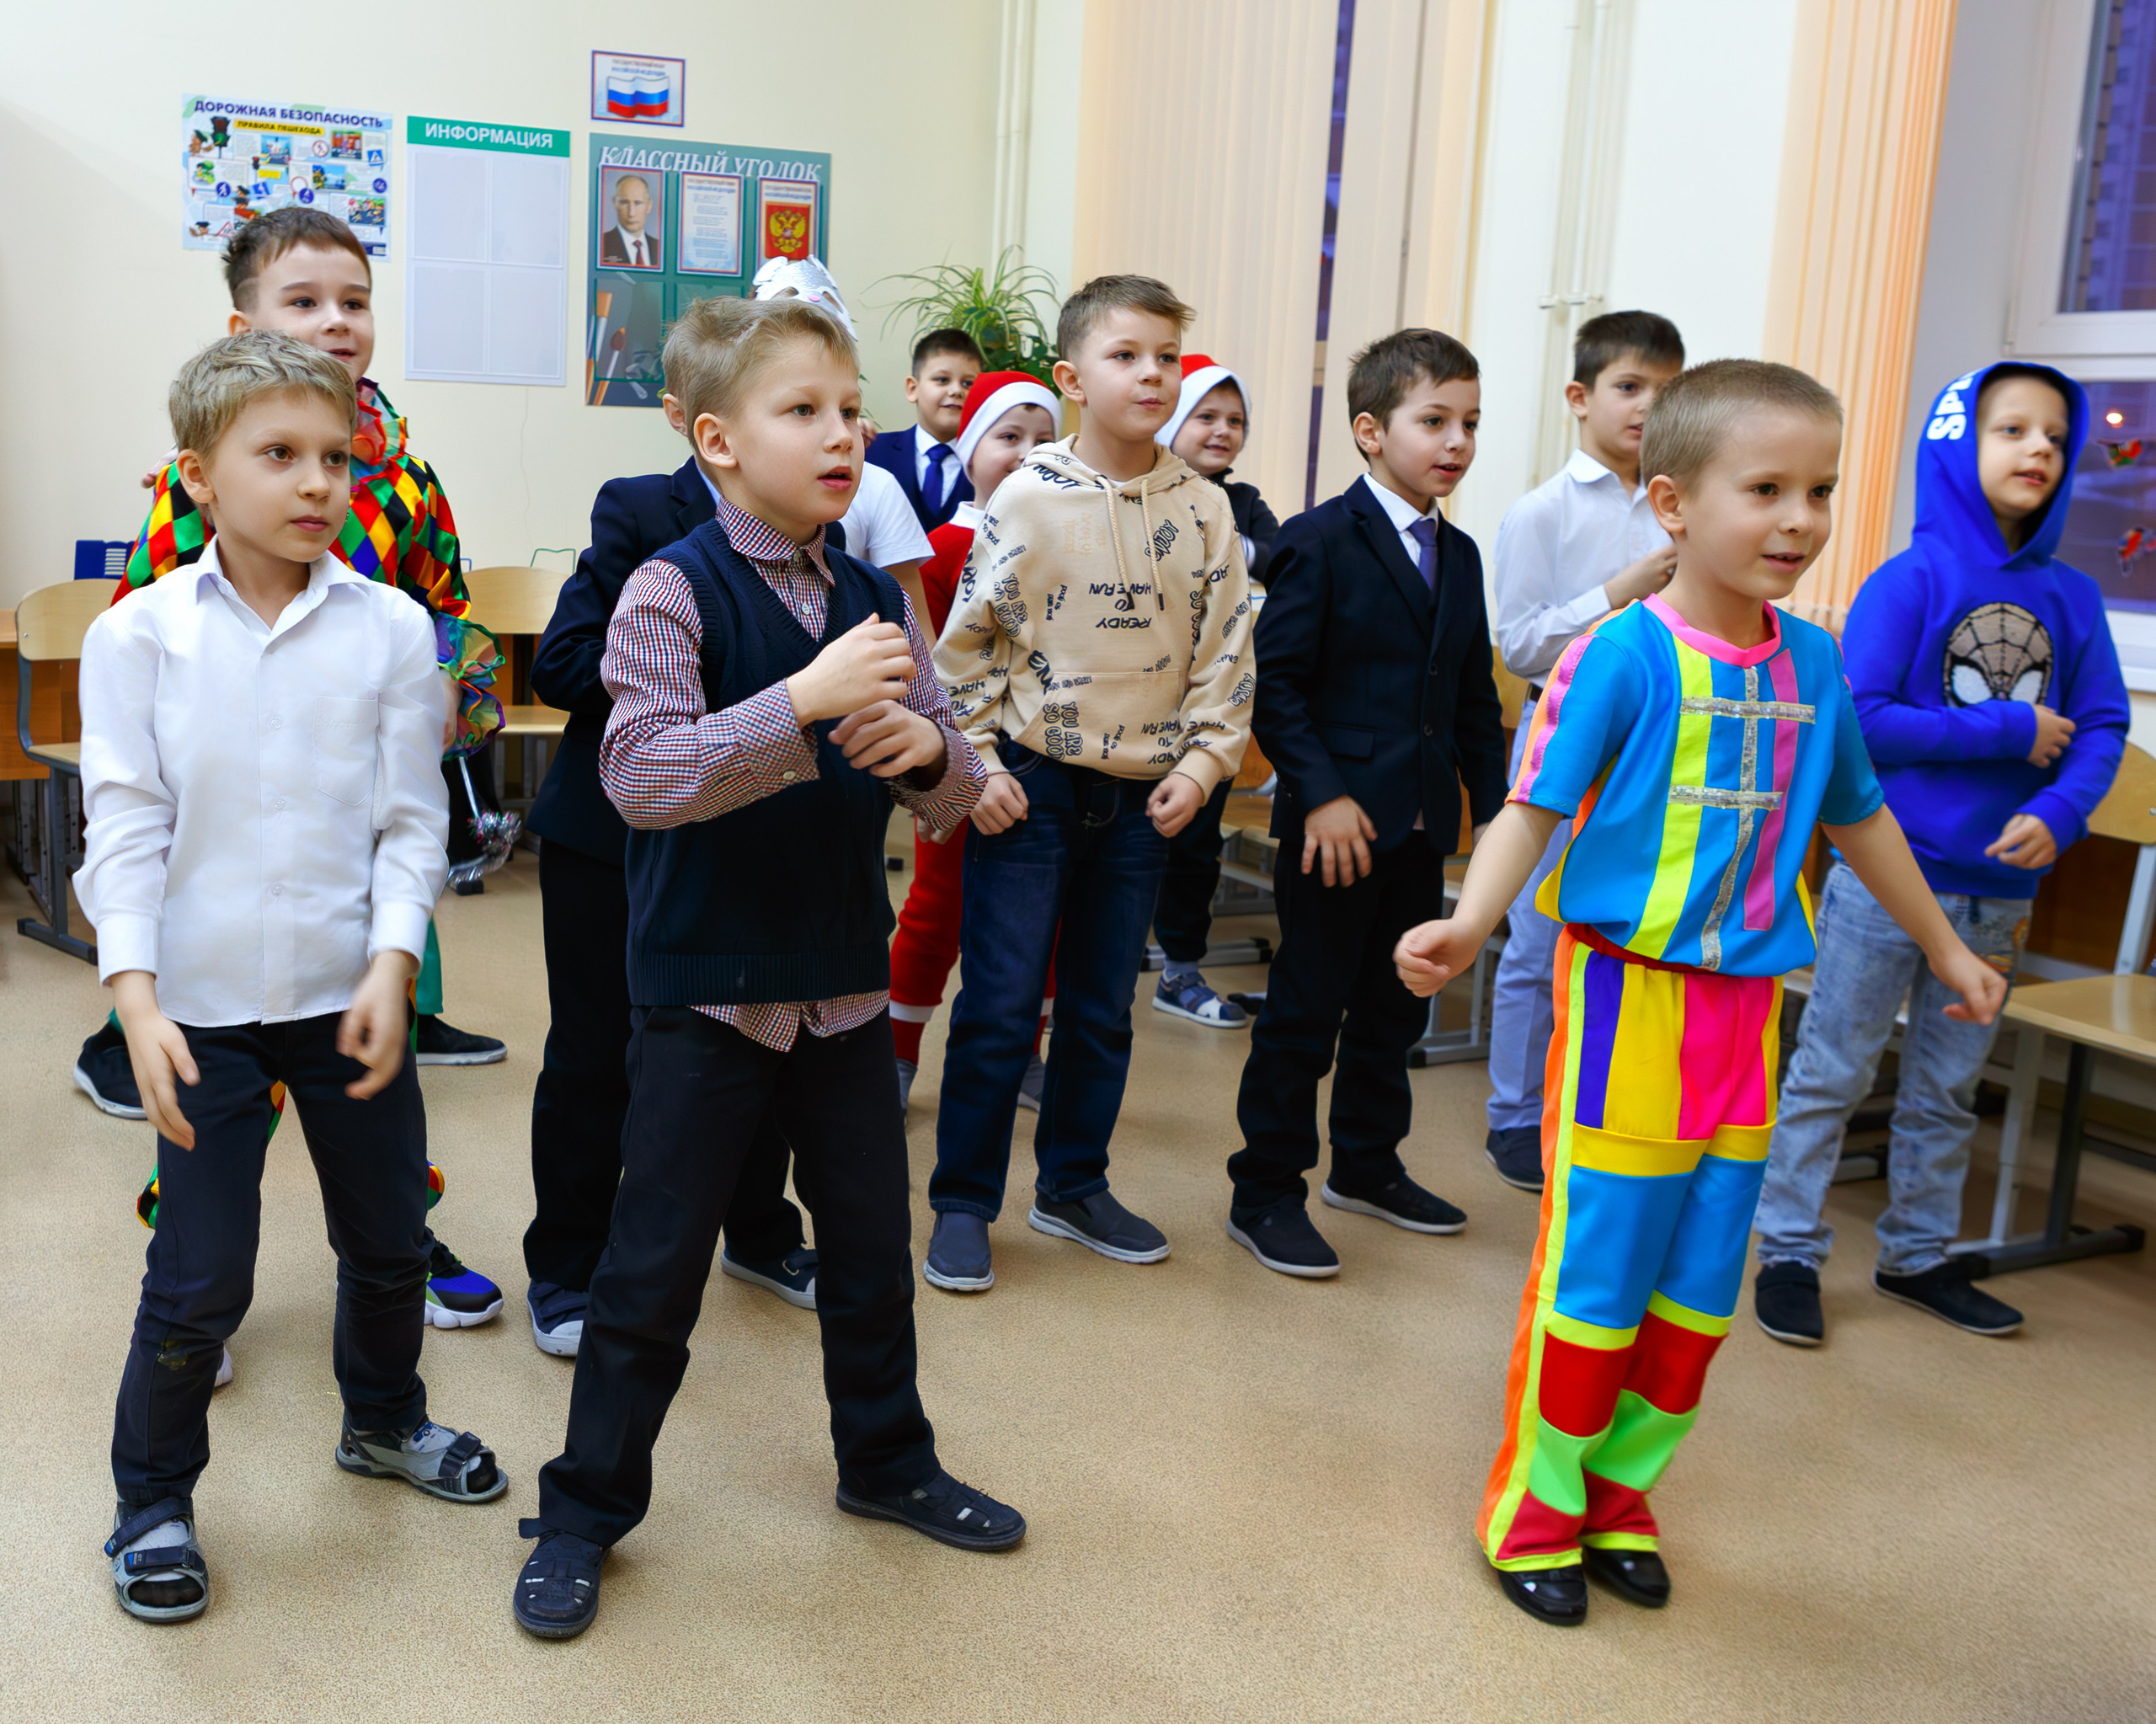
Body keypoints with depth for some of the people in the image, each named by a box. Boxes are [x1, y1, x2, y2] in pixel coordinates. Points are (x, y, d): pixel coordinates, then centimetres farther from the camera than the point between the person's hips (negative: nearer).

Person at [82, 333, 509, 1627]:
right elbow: (125, 825, -6)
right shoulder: (140, 635, -5)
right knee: (201, 1274, 1)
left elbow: (410, 817, -1)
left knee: (391, 1238, 16)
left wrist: (393, 962, -13)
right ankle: (154, 1496, 26)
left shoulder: (391, 629, -3)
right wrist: (136, 996, -14)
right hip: (204, 1005, -2)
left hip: (349, 995, 2)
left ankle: (386, 1419, 44)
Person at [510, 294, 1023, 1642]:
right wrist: (806, 705, -33)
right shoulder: (673, 589, -12)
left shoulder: (875, 598, 4)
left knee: (872, 1245, 18)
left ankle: (887, 1459, 40)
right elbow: (641, 776, -24)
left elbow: (957, 789, 5)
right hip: (707, 987, -5)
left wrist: (926, 749, -19)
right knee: (655, 1264, 6)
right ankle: (587, 1509, 25)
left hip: (847, 981, 5)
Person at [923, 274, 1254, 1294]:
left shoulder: (1203, 511, 1)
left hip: (1142, 794, 3)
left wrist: (1199, 765, -3)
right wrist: (977, 767, -8)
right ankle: (963, 1202, 14)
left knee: (1103, 1007, 13)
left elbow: (1226, 649, 5)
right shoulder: (1027, 499, -7)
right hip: (1031, 785, -3)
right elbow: (964, 641, -4)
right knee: (999, 1004, 0)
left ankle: (1073, 1186, 29)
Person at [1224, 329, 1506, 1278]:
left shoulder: (1459, 556, 13)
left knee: (1394, 1006, 17)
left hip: (1422, 823, 7)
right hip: (1336, 823, -7)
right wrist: (1321, 793, -20)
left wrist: (1496, 805, 10)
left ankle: (1367, 1164, 34)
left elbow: (1474, 697, 17)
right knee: (1304, 1013, 0)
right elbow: (1275, 681, -13)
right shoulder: (1320, 542, -9)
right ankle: (1265, 1193, 12)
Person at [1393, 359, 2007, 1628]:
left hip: (1748, 1002, 6)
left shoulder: (1813, 661, 7)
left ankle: (1620, 1492, 30)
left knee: (1702, 1281, 12)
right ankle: (1535, 1503, 20)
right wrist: (1469, 922, -34)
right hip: (1630, 993, -6)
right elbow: (1535, 806, -16)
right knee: (1597, 1268, 1)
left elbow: (1861, 818, 20)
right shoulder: (1626, 653, -12)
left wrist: (1946, 947, 30)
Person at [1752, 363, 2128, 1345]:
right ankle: (1789, 1254, 15)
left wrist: (2060, 810, -18)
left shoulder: (2071, 598, 3)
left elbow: (2102, 730, 2)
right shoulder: (1909, 582, -10)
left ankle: (1917, 1255, 32)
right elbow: (1860, 722, -17)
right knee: (1831, 1074, 4)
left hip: (1998, 889, 5)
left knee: (1948, 1088, 17)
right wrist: (2010, 730, -15)